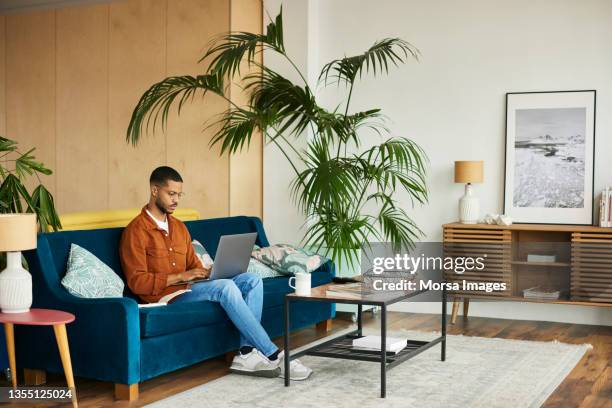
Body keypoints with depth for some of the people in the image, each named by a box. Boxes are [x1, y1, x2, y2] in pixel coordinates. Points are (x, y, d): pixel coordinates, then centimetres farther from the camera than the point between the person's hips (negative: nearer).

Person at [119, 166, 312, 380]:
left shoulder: (178, 226, 18)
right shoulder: (136, 231, -7)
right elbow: (137, 282, -14)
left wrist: (209, 272, -5)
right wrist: (180, 277, -19)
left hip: (188, 287, 8)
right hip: (166, 295, -8)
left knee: (252, 280, -12)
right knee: (226, 287, -31)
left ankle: (247, 352, -22)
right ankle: (273, 355, -27)